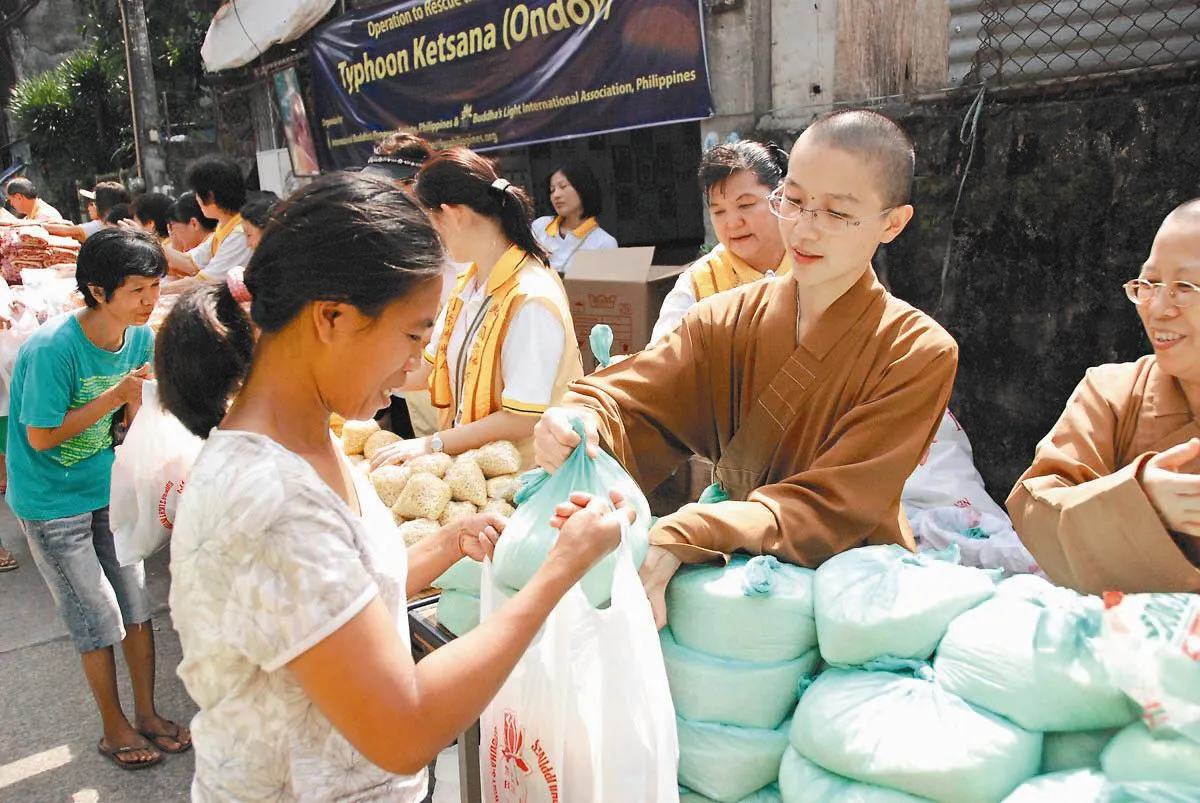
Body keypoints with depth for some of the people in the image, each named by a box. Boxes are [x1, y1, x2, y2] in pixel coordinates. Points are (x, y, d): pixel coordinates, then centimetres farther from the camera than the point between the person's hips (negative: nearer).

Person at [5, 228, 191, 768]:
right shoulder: (53, 348, -26)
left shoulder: (140, 336, -6)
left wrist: (138, 399, -17)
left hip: (108, 488, 6)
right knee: (99, 619, 3)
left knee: (137, 605, 10)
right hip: (51, 501, -6)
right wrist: (116, 395, -25)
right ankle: (115, 729, 23)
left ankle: (147, 714, 26)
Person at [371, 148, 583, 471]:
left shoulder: (532, 300, -20)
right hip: (468, 463, 7)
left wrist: (433, 444, -15)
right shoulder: (469, 283, 8)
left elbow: (523, 420, -19)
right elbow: (432, 366, 16)